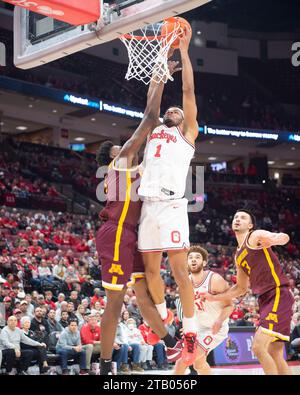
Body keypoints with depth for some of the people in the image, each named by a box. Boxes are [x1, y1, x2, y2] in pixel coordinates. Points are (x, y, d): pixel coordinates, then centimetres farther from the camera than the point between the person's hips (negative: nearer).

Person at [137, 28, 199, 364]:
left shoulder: (187, 133, 11)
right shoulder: (154, 130, 24)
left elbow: (188, 91, 6)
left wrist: (183, 51, 7)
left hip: (171, 206, -5)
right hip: (146, 206, 5)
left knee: (179, 270, -8)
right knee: (151, 269, 10)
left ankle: (189, 333, -4)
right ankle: (162, 317, 29)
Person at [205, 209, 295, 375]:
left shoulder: (255, 236, -4)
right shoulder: (238, 255, 19)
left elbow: (284, 237, -23)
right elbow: (241, 288, 27)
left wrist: (274, 239, -46)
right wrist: (214, 297, 22)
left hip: (279, 295, -9)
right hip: (265, 299, 9)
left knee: (258, 347, -19)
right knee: (274, 355, 9)